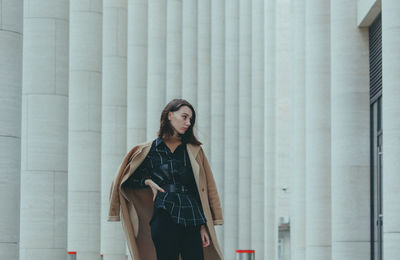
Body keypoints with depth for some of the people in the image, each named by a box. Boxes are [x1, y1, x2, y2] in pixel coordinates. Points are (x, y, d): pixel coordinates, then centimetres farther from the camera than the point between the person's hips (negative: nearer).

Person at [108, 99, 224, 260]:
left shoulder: (194, 150, 14)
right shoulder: (149, 150, 11)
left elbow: (203, 189, 11)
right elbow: (128, 179, 20)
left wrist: (204, 225, 2)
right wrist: (148, 181, 1)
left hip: (192, 220, 2)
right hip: (164, 216, -2)